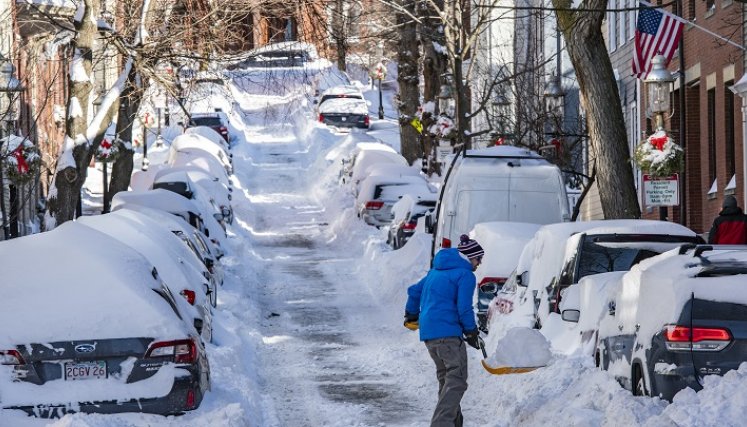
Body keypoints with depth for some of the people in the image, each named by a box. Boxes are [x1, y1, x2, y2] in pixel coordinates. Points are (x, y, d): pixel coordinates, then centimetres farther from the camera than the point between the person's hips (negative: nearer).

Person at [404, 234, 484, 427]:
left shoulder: (436, 271, 21)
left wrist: (411, 315, 43)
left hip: (428, 332, 9)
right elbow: (464, 307, -12)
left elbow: (414, 291, 29)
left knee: (446, 378, 19)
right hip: (448, 332, -9)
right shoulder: (465, 274, -6)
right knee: (457, 380, -13)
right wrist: (471, 332, 1)